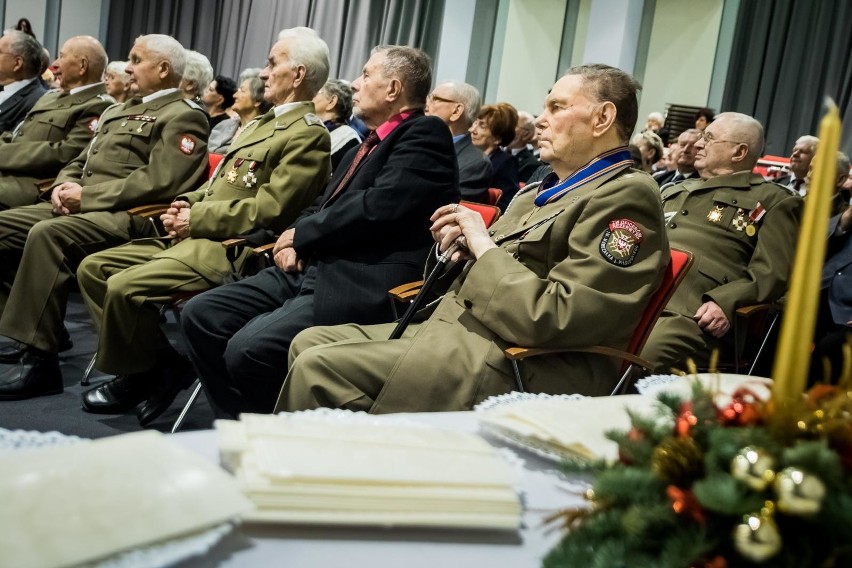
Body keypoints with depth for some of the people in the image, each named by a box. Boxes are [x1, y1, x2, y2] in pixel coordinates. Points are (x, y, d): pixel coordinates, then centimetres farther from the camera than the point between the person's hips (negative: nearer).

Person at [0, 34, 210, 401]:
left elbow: (158, 182, -17)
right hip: (82, 206, 10)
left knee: (47, 235, -33)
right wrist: (64, 186, 2)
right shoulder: (118, 112, 26)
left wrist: (86, 195, -15)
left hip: (127, 217, -9)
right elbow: (80, 161, 27)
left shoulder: (183, 116, -4)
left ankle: (38, 360, -28)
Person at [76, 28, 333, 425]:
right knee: (93, 268, 4)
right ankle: (158, 362, 7)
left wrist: (195, 219, -13)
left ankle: (136, 378, 2)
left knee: (125, 286, -25)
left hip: (230, 250, -10)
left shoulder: (307, 135, -11)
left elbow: (267, 210, -19)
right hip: (196, 236, 10)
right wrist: (189, 203, 5)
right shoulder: (264, 124, 21)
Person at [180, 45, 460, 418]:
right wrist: (298, 240, 2)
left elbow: (378, 207, -19)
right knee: (200, 315, 0)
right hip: (313, 268, 10)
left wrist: (301, 234, -6)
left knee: (248, 348, -25)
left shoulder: (425, 134, -6)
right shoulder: (370, 142, 22)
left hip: (361, 285, -9)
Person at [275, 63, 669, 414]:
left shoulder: (625, 196, -11)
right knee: (310, 343, 7)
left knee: (319, 367, -18)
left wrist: (485, 247, -12)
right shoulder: (542, 191, 20)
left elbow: (557, 319, -21)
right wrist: (463, 244, 4)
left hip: (518, 369, -10)